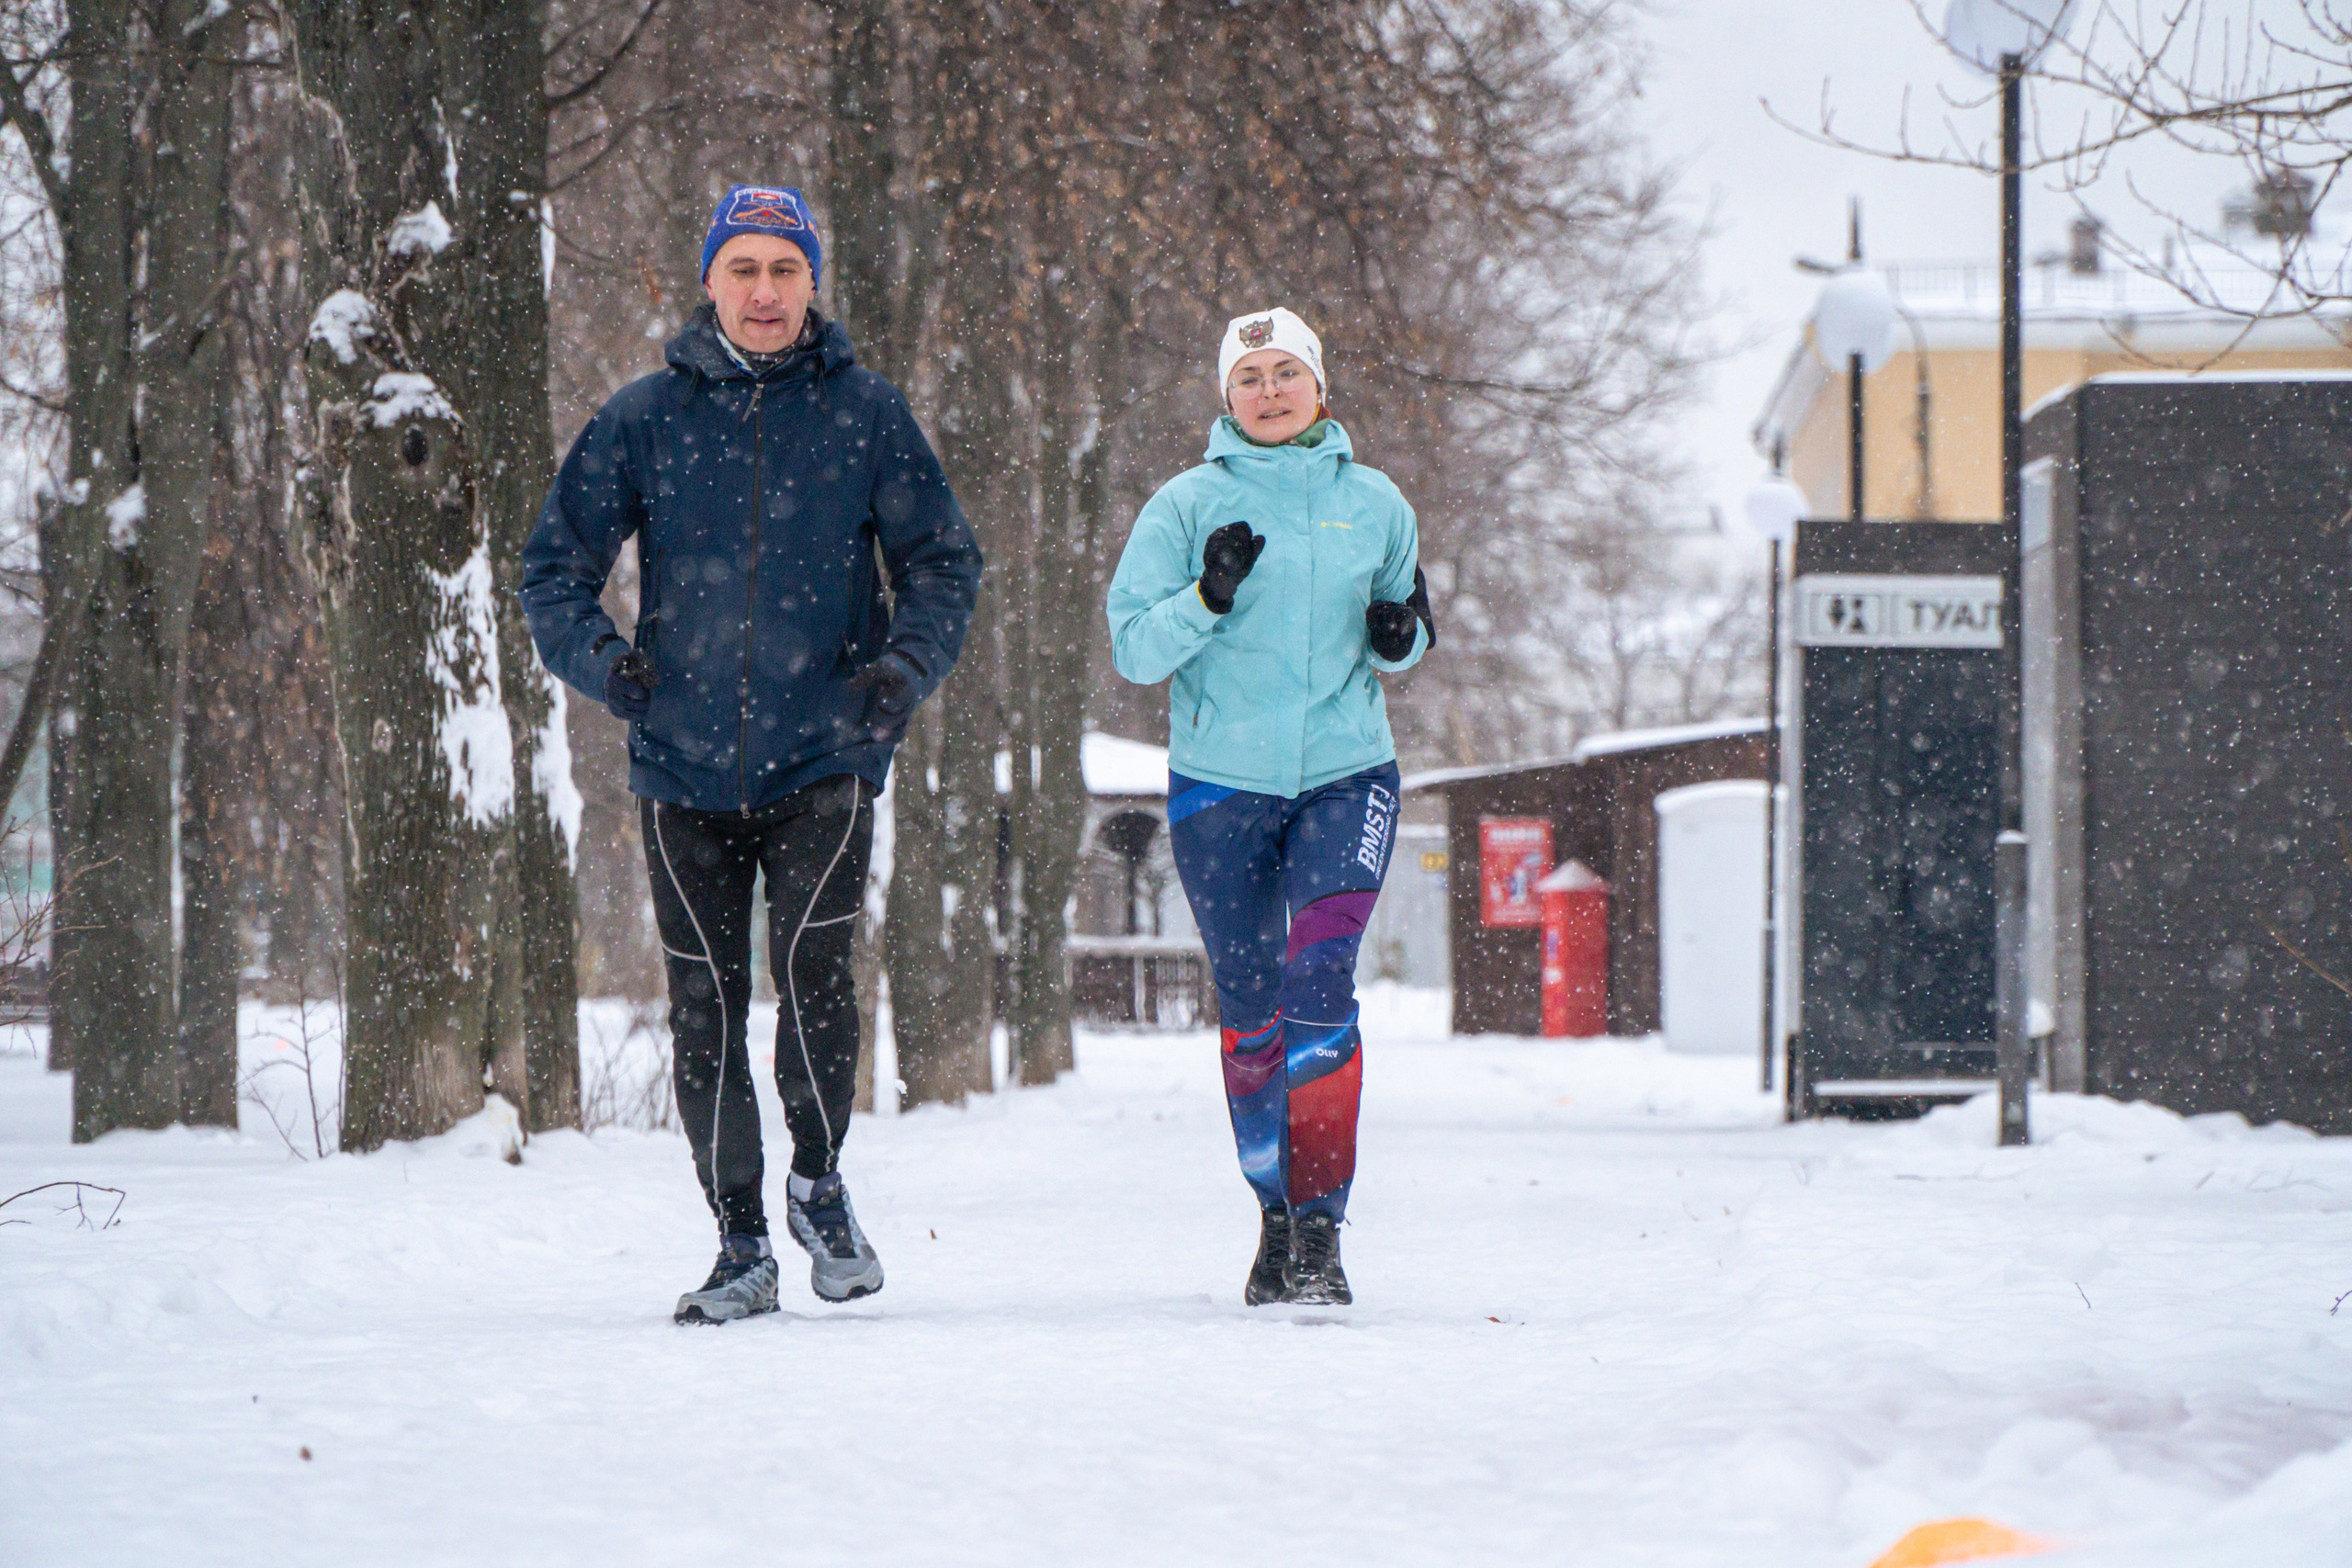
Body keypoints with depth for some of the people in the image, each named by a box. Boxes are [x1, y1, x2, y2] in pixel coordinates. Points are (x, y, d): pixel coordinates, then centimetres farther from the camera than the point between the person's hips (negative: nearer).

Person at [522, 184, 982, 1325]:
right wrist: (596, 654, -12)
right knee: (706, 1007, 2)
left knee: (812, 970, -17)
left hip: (823, 762, -1)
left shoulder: (864, 414, 2)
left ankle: (818, 1184, 9)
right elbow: (555, 562, 7)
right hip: (683, 765, 1)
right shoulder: (645, 418, 3)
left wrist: (906, 666, -10)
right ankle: (741, 1248, 15)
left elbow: (945, 562, 8)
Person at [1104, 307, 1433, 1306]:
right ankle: (1277, 1219, 20)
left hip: (1346, 776, 0)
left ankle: (1321, 1222, -15)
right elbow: (1134, 649, -3)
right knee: (1251, 1009, 4)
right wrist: (1208, 597, -19)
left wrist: (1400, 640, -4)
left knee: (1319, 979, -18)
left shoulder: (1375, 505, 7)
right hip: (1219, 784, 0)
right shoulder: (1188, 506, 1)